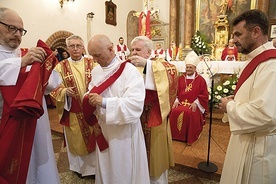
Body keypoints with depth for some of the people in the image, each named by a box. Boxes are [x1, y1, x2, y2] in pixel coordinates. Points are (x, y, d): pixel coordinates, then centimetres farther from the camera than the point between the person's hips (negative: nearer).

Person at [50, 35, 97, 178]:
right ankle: (79, 167, 38)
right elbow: (54, 88, -2)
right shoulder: (61, 66, 0)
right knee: (76, 141, 15)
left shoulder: (92, 64, 1)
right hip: (73, 112, 0)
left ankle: (94, 166, 34)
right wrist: (65, 91, -22)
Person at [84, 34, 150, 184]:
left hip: (124, 131, -6)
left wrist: (104, 102, -30)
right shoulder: (96, 71, 5)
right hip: (103, 128, 7)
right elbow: (91, 92, 15)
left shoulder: (129, 70, -18)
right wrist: (89, 99, -8)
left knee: (123, 172, 14)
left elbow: (135, 104, -27)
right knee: (104, 169, 24)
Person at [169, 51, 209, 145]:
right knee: (174, 111, -26)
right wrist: (176, 100, -5)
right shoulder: (180, 78, 13)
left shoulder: (200, 80, 3)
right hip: (181, 103, 3)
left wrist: (196, 102, -13)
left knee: (189, 113, -33)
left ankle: (190, 137, -12)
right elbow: (175, 91, 12)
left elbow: (204, 95, -1)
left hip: (193, 104, -3)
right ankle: (176, 135, -6)